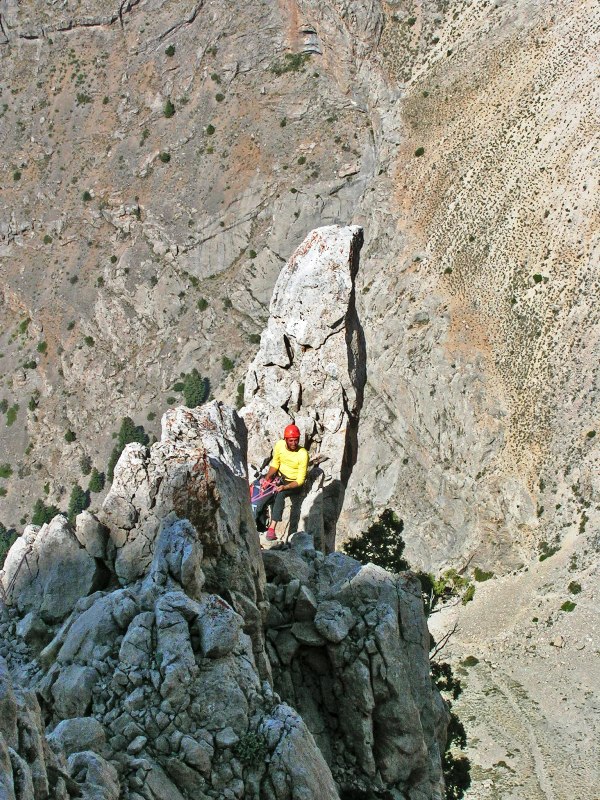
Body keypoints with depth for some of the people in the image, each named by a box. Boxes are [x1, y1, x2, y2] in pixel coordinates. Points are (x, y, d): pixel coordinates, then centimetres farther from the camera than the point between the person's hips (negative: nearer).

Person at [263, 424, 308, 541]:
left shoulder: (303, 454, -23)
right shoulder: (280, 445, -10)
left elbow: (300, 480, -21)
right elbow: (275, 464, 6)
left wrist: (284, 487, -34)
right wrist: (268, 476, -11)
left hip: (294, 483, -6)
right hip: (279, 477, 6)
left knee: (280, 493, -35)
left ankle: (272, 528, -43)